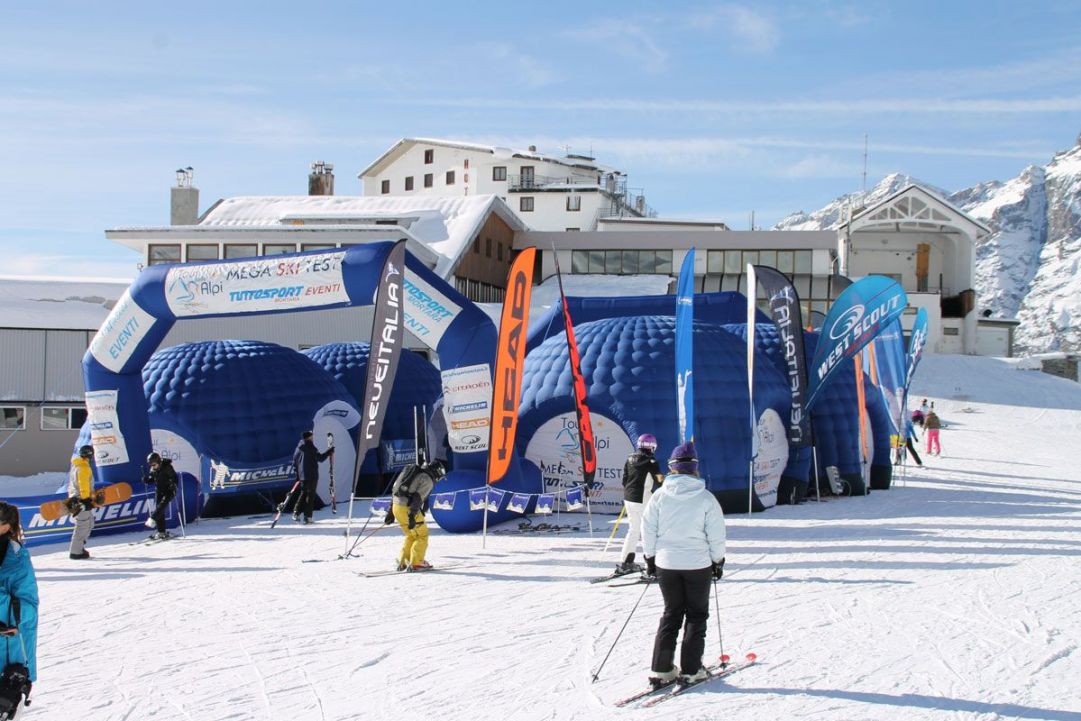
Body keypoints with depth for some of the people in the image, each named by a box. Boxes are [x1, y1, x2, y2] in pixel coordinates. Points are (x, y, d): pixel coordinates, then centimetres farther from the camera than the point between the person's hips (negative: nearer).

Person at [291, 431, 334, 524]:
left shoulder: (299, 448, 9)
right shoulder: (311, 447, -12)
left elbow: (294, 461, 13)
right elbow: (320, 458, -11)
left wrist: (297, 475, 20)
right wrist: (329, 451, 0)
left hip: (302, 475, 6)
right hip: (311, 475, -6)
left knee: (303, 494, 18)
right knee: (310, 495, -1)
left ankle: (296, 514, 11)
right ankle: (307, 516, -3)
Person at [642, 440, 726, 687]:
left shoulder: (660, 496, -5)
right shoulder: (705, 498, -9)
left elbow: (648, 530, 0)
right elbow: (716, 535, -5)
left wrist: (650, 558, 13)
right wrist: (718, 561, 9)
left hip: (666, 564, 2)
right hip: (698, 565, -2)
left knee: (671, 614, 13)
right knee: (696, 615, 10)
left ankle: (661, 670, 9)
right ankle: (691, 669, 9)